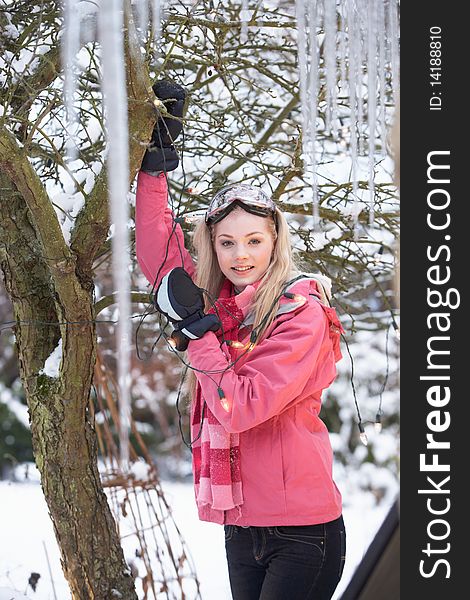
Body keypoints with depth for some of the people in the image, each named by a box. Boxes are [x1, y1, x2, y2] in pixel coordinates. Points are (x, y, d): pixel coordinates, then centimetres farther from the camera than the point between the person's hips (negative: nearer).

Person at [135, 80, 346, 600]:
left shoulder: (301, 312, -12)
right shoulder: (215, 302, 7)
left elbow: (240, 408, -20)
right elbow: (158, 253, 13)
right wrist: (155, 163, 8)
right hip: (242, 530, 7)